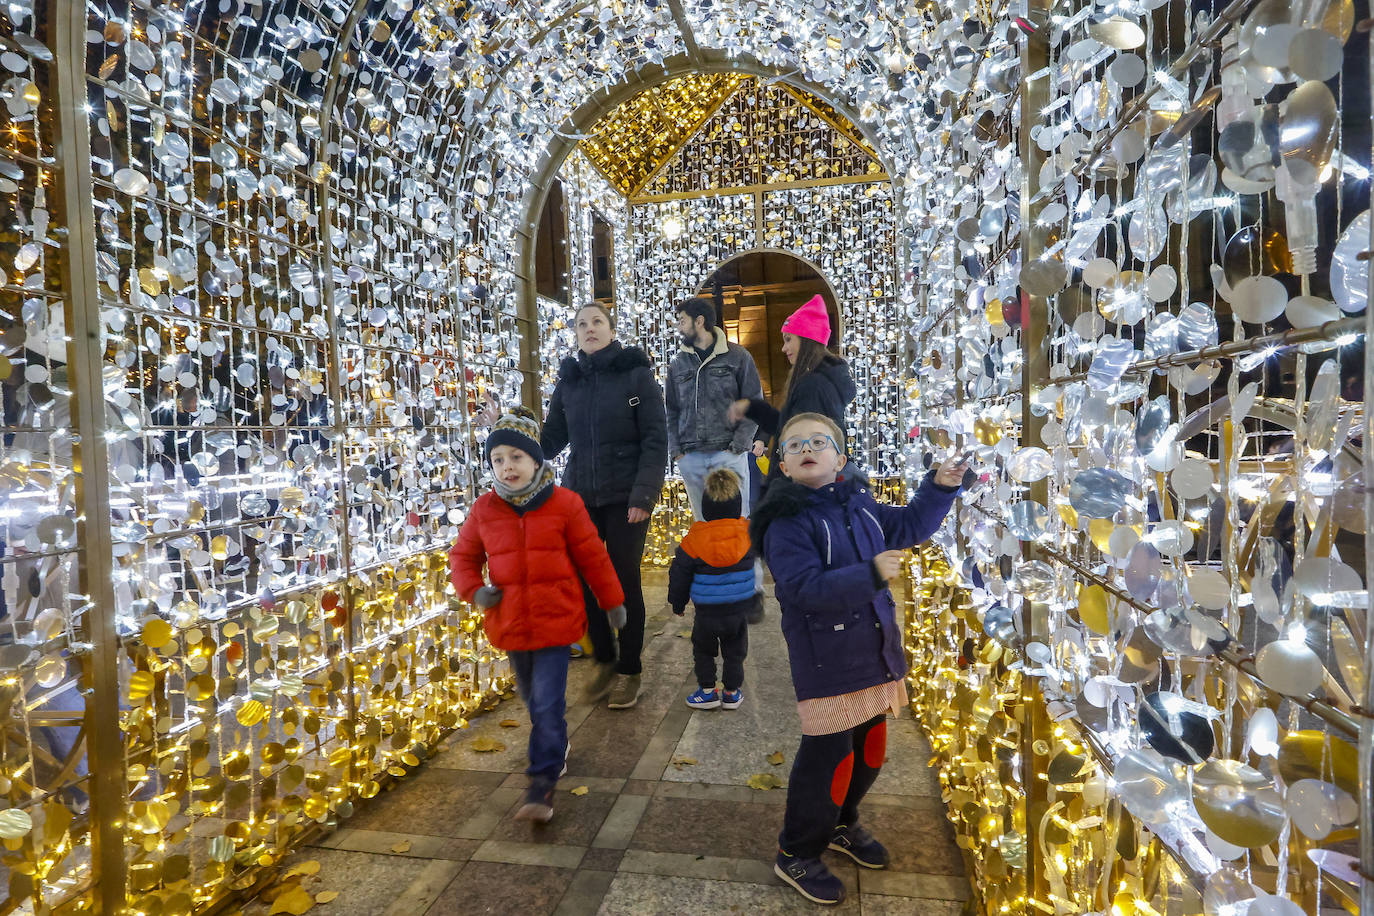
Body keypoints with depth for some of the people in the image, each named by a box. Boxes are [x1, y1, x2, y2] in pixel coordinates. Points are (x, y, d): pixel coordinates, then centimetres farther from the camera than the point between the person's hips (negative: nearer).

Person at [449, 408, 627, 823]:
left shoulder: (564, 504, -9)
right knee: (533, 700, 20)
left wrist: (613, 601, 5)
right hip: (511, 624, 4)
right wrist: (473, 589, -7)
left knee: (548, 704, -4)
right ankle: (557, 748, 46)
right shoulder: (484, 509, -1)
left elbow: (592, 557, -1)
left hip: (556, 620, -4)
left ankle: (543, 784, 8)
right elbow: (463, 555, 12)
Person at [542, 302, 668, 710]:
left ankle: (629, 669, 21)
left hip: (625, 497, -3)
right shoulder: (568, 381, 8)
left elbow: (656, 440, -8)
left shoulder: (636, 374, -3)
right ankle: (604, 658, 26)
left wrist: (643, 494, -16)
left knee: (624, 579, 2)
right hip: (579, 495, 4)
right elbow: (551, 439, 7)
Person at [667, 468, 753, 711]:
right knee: (735, 650, 18)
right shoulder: (748, 532, -11)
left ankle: (707, 691, 21)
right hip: (740, 609, 2)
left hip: (707, 611, -2)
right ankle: (732, 692, 24)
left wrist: (677, 602, 10)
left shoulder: (694, 538, -13)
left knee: (703, 649, 19)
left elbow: (680, 574, -3)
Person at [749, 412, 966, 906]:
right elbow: (806, 587, -27)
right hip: (826, 661, -7)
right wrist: (870, 574, -35)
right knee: (830, 758, 0)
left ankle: (842, 824, 47)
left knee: (870, 750, 21)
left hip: (874, 651, 7)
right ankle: (797, 854, 24)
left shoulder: (859, 503, 5)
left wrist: (939, 487, 6)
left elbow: (909, 525, 19)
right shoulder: (786, 520, -17)